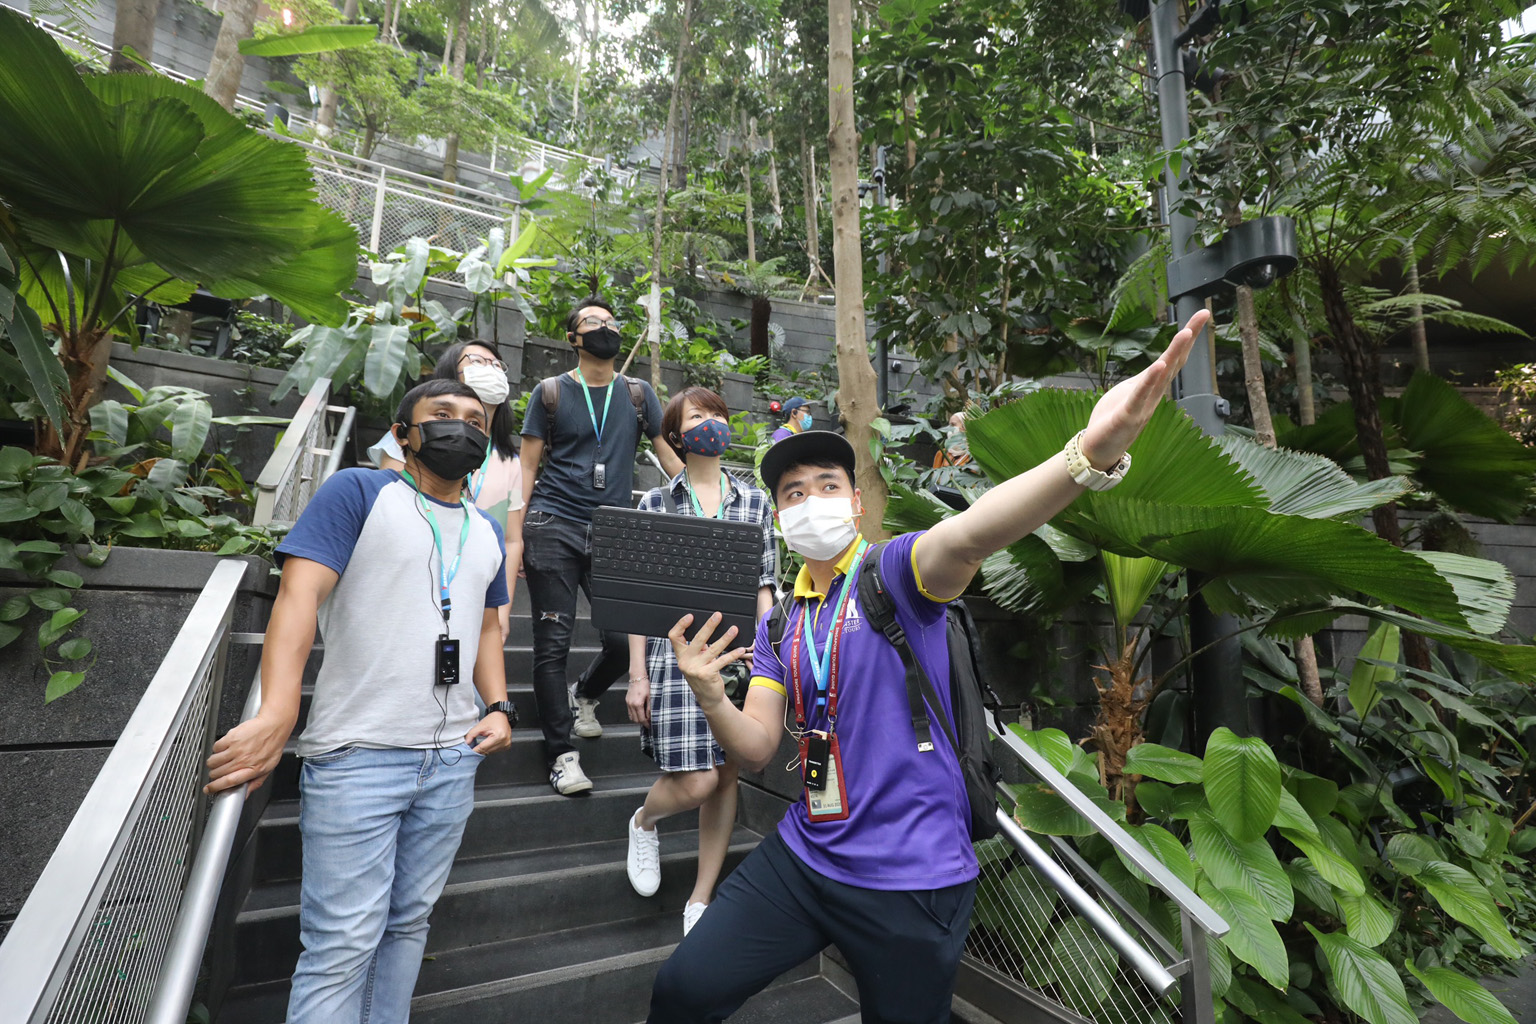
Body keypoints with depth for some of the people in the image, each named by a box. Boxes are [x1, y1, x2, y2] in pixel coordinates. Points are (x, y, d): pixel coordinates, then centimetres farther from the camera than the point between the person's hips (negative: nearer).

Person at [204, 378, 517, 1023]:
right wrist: (277, 711, -25)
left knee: (409, 922, 17)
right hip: (357, 753, -5)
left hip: (454, 757, 6)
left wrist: (498, 708, 7)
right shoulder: (359, 492, -3)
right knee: (343, 944, 0)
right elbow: (300, 592, -13)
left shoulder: (487, 533, 15)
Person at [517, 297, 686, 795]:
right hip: (553, 528, -2)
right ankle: (561, 754, 11)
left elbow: (670, 456, 10)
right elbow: (528, 465, 5)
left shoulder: (637, 393, 12)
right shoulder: (551, 392, 7)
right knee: (553, 641, -1)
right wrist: (514, 533, -4)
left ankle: (584, 695, 32)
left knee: (625, 637, -1)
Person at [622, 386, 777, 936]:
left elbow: (764, 588, 10)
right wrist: (637, 675, -2)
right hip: (674, 649, -3)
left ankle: (700, 900, 28)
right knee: (694, 781, -8)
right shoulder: (656, 503, 4)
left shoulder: (755, 501, 9)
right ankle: (644, 821, 29)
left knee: (726, 775, 8)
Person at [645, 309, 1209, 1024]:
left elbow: (968, 537, -34)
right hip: (802, 856, 5)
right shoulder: (777, 624, 6)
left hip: (908, 878, -4)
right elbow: (756, 749, 2)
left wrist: (1091, 451, -52)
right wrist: (709, 695, -19)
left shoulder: (894, 571, -11)